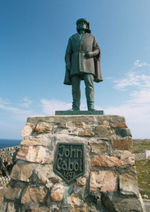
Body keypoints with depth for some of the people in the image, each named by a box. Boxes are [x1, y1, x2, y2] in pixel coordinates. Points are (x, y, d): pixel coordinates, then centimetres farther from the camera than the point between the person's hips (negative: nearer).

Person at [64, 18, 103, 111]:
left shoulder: (91, 37, 18)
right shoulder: (72, 38, 20)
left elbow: (97, 50, 11)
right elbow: (68, 53, 11)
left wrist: (91, 53, -12)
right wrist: (68, 63, -6)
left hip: (87, 63, -1)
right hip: (75, 64, 1)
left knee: (89, 84, -18)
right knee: (75, 87, -9)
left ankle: (91, 108, -22)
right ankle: (75, 109, -8)